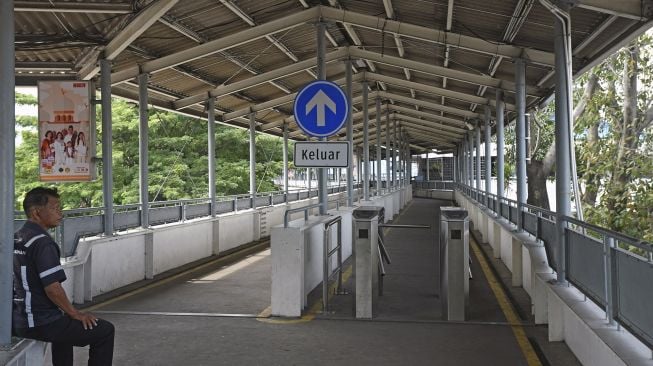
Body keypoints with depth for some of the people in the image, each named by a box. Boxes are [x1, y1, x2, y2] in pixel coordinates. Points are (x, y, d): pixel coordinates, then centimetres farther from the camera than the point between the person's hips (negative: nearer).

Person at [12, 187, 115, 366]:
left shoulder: (16, 238, 9)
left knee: (64, 323, 37)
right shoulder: (42, 242, -20)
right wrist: (76, 314, -11)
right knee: (105, 331, -3)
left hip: (18, 320, 10)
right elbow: (52, 288, -25)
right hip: (41, 324, -10)